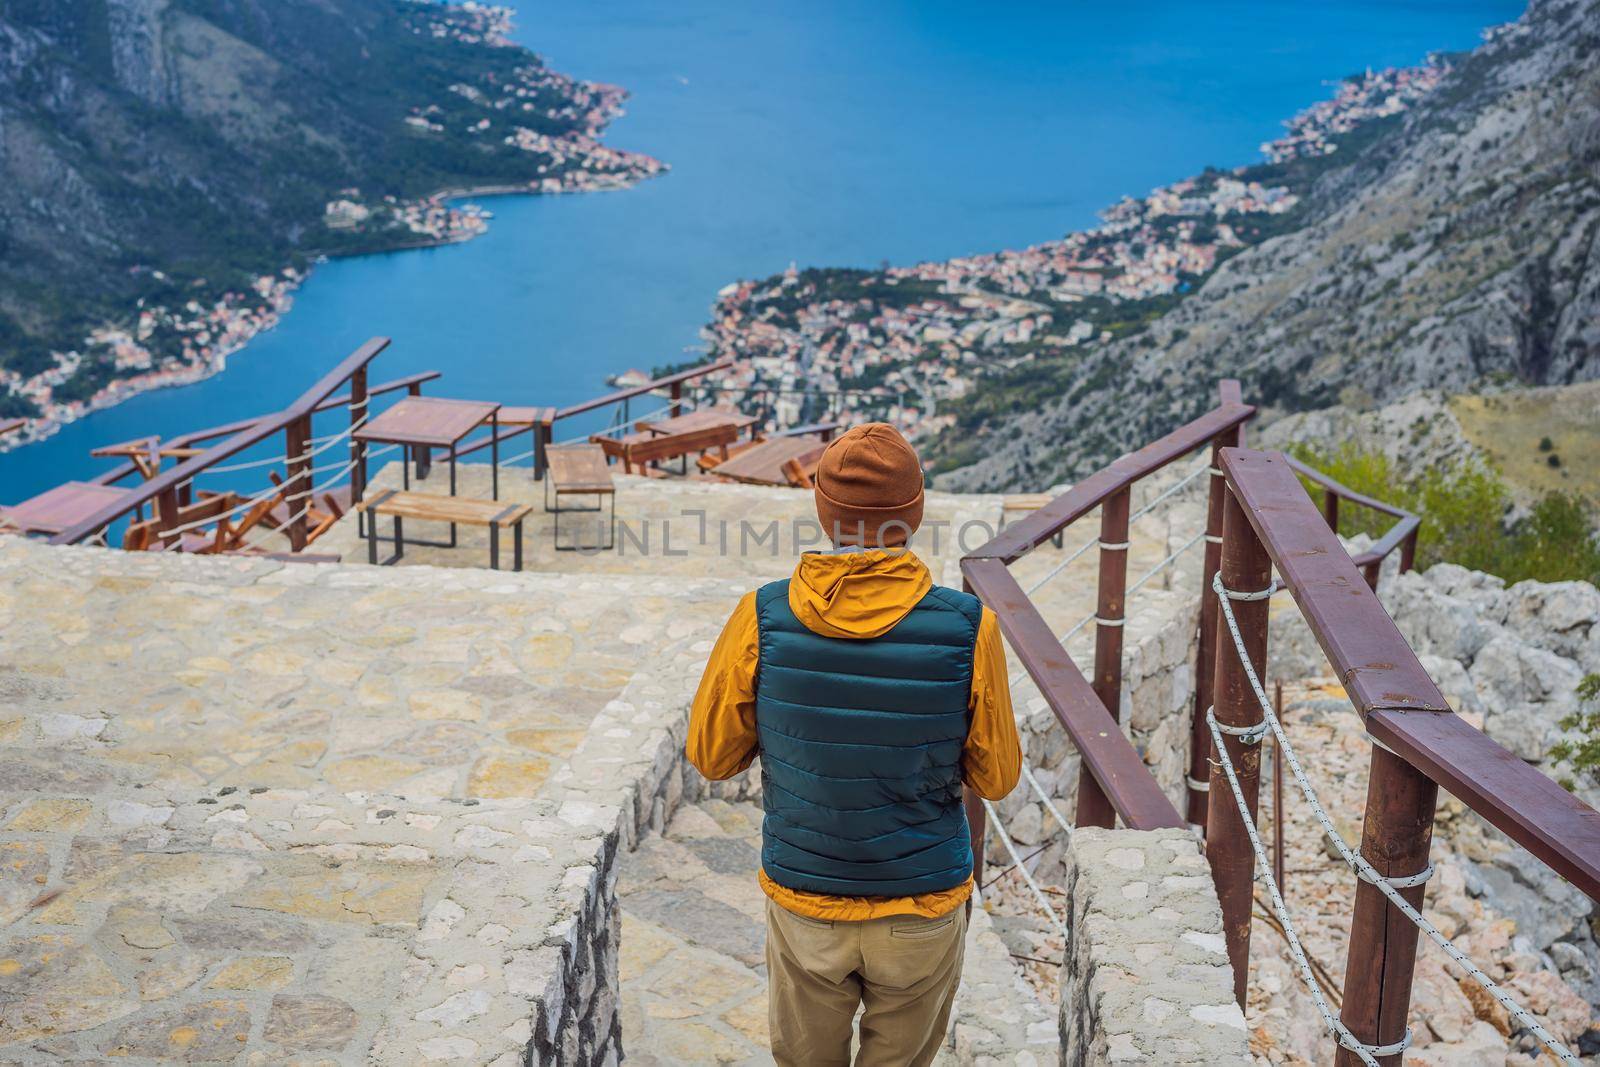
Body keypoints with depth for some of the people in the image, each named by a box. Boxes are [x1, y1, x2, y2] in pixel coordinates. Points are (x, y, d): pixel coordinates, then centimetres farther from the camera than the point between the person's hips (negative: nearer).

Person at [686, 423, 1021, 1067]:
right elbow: (995, 778, -6)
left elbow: (711, 756, -4)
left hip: (803, 902, 1)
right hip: (924, 912, 0)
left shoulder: (762, 620, -16)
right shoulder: (969, 629, -18)